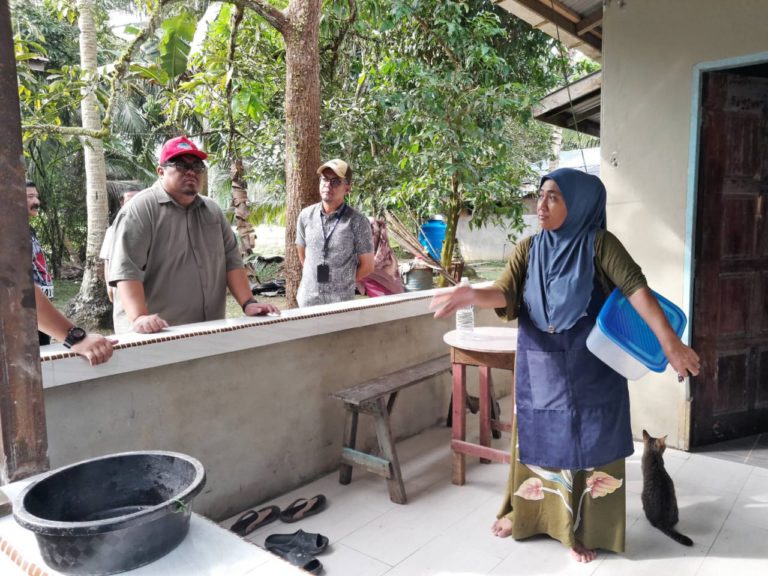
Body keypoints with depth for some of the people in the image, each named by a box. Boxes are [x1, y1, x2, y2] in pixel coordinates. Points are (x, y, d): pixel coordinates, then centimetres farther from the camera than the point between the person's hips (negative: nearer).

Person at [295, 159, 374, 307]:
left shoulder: (357, 222, -10)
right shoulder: (306, 216, 0)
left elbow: (367, 266, -3)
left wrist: (343, 282, 3)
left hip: (341, 300, -3)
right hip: (307, 298, 3)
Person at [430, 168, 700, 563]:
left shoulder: (599, 244, -9)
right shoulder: (529, 248, 0)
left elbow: (636, 288, -20)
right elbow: (505, 294, -11)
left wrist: (670, 342, -30)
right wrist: (472, 295, -32)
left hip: (590, 371, -3)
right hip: (540, 368, 3)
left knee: (588, 444, 7)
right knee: (536, 438, 16)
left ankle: (583, 530, 26)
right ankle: (525, 513, 37)